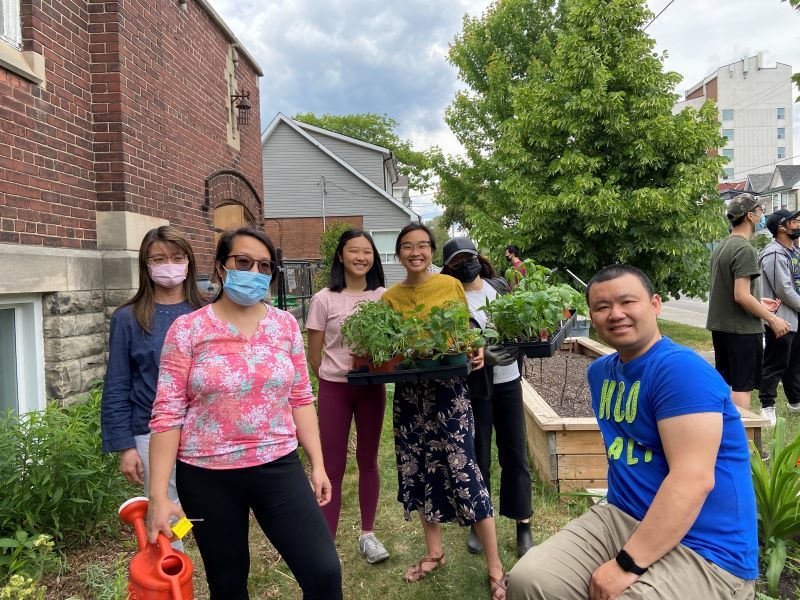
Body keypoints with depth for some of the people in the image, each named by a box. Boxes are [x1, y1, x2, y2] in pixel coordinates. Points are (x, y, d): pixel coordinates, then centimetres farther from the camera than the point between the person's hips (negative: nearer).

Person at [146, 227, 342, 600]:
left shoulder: (285, 325, 1)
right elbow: (167, 414, -8)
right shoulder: (187, 330, -7)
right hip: (207, 477, -1)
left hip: (278, 467, 2)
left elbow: (301, 399, 5)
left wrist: (317, 464, 4)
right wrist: (158, 495, -10)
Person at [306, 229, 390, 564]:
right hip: (335, 388, -2)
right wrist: (336, 380, 1)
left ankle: (367, 534, 28)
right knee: (332, 466, 3)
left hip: (372, 386, 3)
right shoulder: (324, 300, -6)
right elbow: (314, 355, -2)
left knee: (368, 461, 14)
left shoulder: (383, 297, 1)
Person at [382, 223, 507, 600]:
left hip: (449, 388, -3)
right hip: (409, 392, 3)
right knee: (421, 469, 12)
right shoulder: (390, 298, 3)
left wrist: (476, 353, -13)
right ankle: (434, 552, 32)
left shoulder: (451, 285, -2)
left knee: (462, 469, -5)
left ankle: (495, 567, 9)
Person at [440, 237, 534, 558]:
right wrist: (481, 355, -28)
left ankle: (523, 525, 21)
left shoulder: (500, 286, 5)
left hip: (508, 380, 3)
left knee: (515, 454, 8)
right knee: (477, 457, 9)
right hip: (475, 385, -2)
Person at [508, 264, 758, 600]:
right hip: (620, 518, 7)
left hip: (702, 549, -6)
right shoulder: (600, 371, 8)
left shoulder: (681, 369, -17)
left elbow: (693, 480, -24)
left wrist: (627, 564, -23)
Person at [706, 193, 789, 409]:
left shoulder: (720, 246, 12)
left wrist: (761, 304, 24)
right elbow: (741, 296, -21)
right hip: (742, 329, -9)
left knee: (723, 384, 16)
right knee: (742, 387, -2)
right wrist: (772, 319, -12)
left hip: (719, 326, 9)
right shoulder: (744, 249, -16)